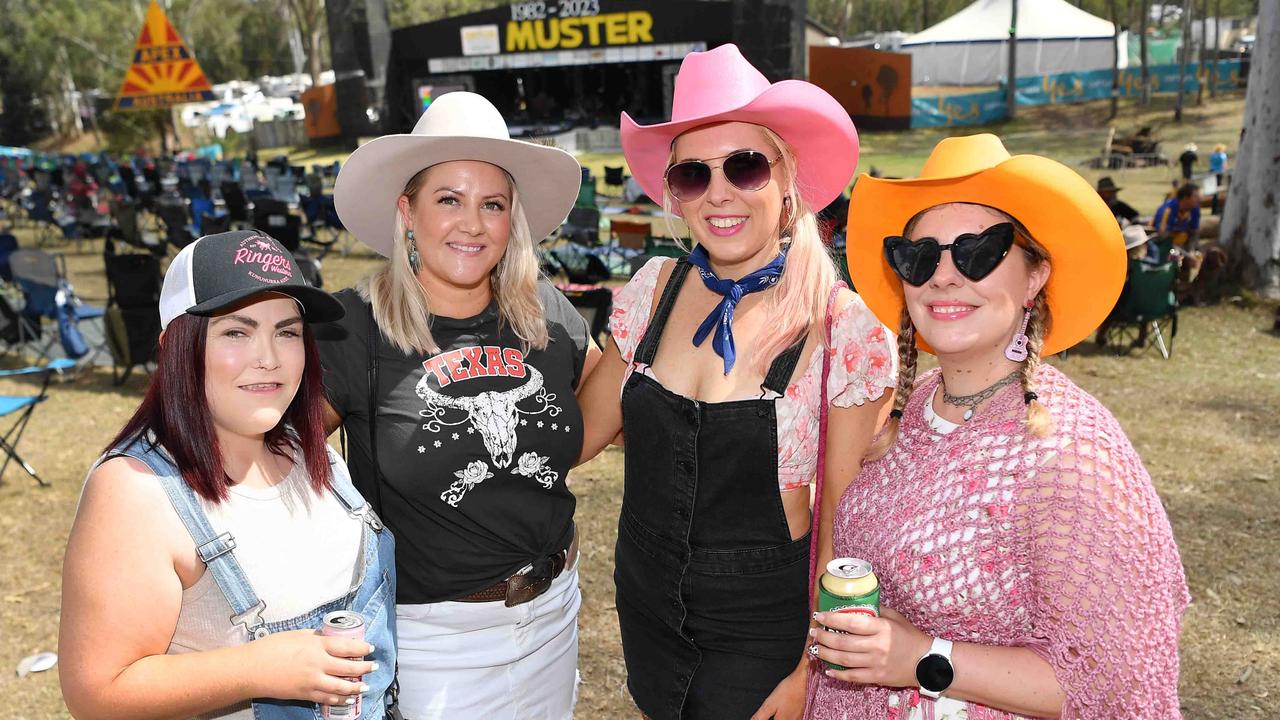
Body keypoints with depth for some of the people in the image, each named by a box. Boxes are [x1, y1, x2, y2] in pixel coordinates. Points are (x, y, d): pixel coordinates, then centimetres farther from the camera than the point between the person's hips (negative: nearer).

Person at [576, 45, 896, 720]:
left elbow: (841, 523, -11)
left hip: (763, 627, -4)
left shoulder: (846, 331, -18)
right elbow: (583, 430, 4)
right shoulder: (655, 290, -7)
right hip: (644, 603, 4)